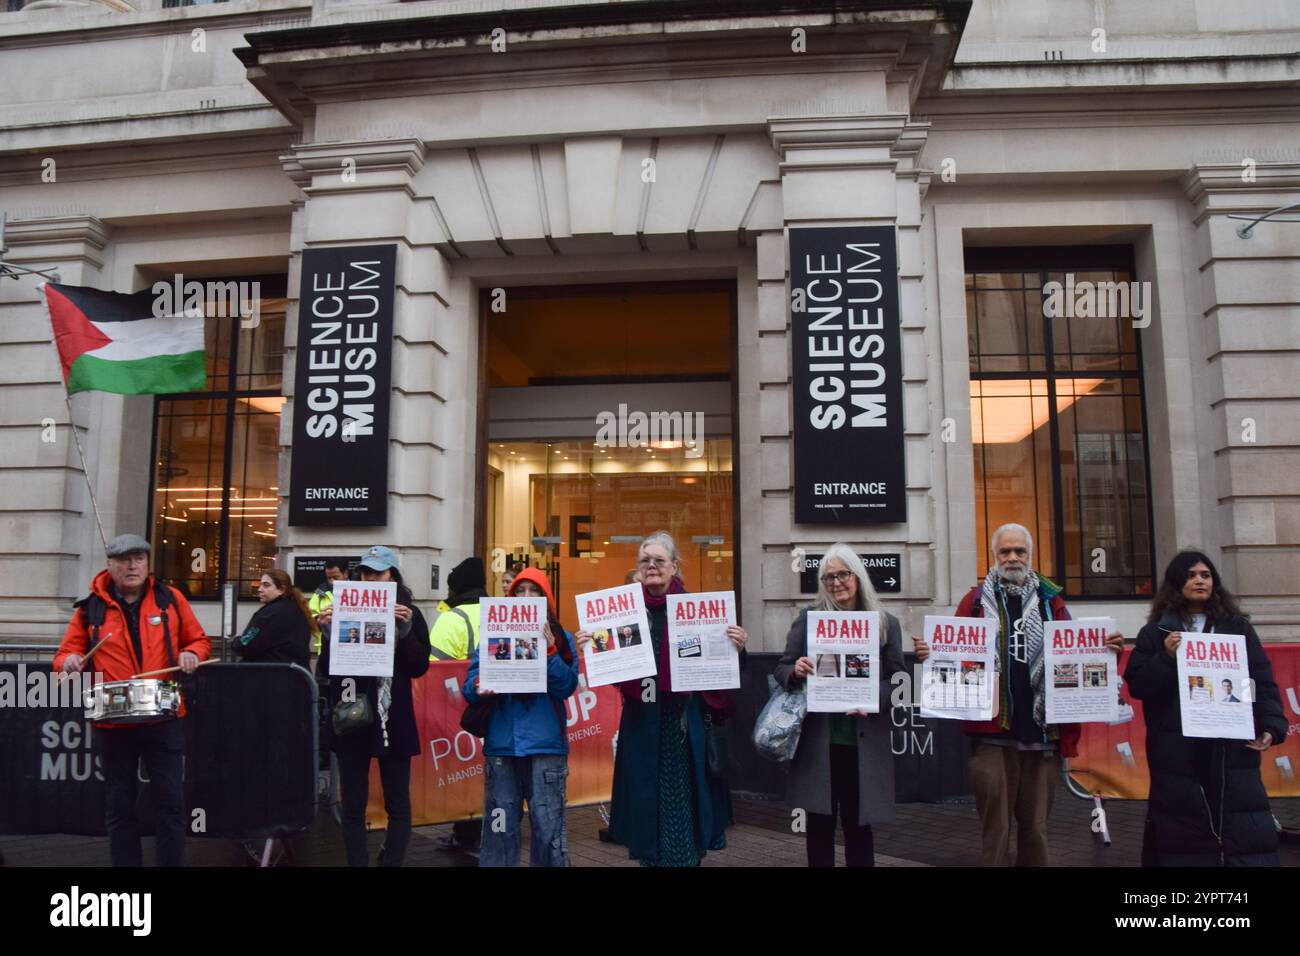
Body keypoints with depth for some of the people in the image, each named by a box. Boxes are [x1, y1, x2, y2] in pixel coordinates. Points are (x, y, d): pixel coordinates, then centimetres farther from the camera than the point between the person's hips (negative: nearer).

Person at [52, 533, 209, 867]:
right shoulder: (91, 608, 1)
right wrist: (69, 662, -18)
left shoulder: (170, 598, 2)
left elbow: (199, 640, 10)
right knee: (119, 807, 12)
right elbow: (66, 654, 5)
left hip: (164, 719, 0)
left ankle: (173, 863, 18)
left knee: (171, 803, 5)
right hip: (113, 723, 0)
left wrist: (191, 654, -11)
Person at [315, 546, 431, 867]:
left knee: (398, 804, 5)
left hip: (393, 719, -1)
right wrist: (328, 633, -15)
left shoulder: (410, 614, 2)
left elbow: (419, 667, -5)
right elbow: (327, 668, 2)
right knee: (353, 805, 6)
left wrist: (405, 629, -18)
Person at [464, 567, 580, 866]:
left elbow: (566, 687, -6)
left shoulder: (562, 639, 6)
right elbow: (471, 682, 3)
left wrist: (549, 651, -18)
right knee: (499, 825, 6)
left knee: (548, 826, 1)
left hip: (545, 744, -1)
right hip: (501, 743, 1)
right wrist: (480, 686, -19)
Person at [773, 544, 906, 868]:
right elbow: (780, 670, 4)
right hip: (817, 738, 0)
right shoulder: (809, 617, 3)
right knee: (819, 823, 9)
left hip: (863, 741, 0)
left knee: (858, 823, 9)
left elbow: (898, 680, 1)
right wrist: (795, 671, -19)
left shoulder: (886, 623, 3)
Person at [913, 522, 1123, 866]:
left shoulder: (1051, 600, 10)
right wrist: (930, 653, -20)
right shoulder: (976, 600, 4)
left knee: (1035, 825, 13)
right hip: (993, 733, -2)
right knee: (995, 826, 5)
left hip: (1044, 731, 2)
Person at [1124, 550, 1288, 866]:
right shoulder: (1155, 632, 7)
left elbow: (1264, 682, 6)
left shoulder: (1237, 627, 11)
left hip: (1232, 748, 1)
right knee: (1183, 840, 3)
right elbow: (1136, 685, 0)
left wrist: (1271, 727, -8)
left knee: (1248, 838, -3)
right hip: (1177, 752, -1)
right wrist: (1166, 657, -14)